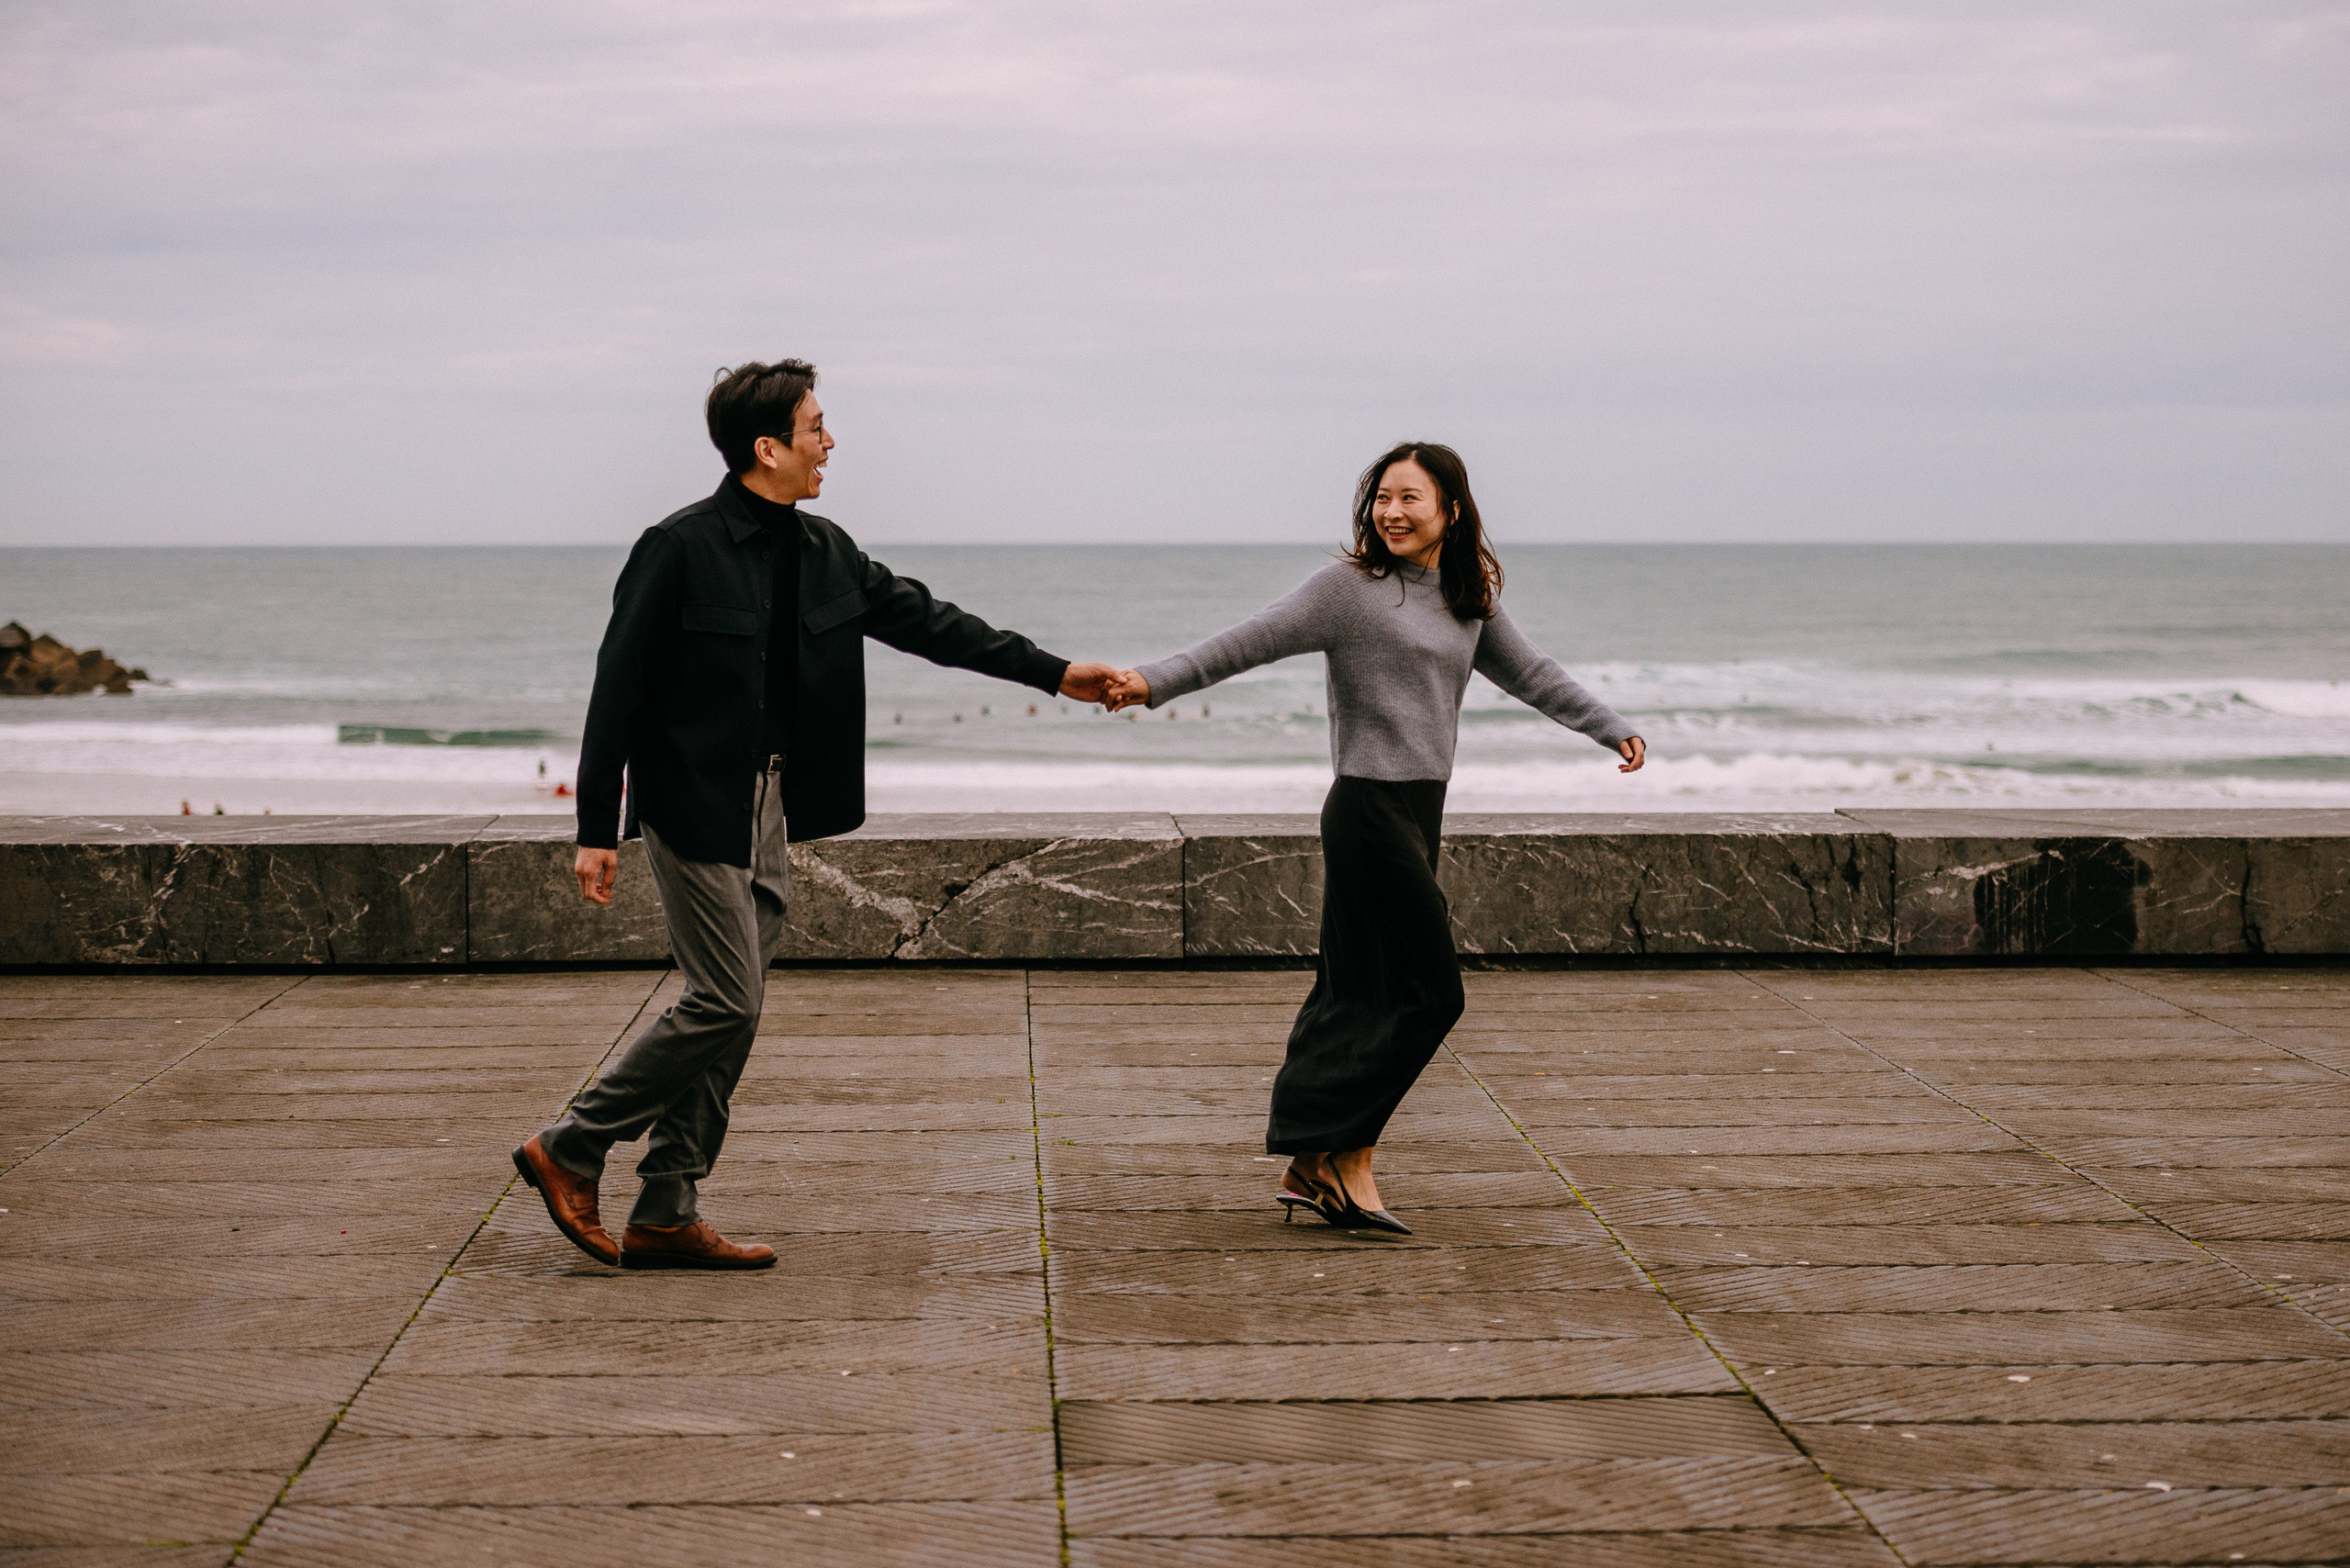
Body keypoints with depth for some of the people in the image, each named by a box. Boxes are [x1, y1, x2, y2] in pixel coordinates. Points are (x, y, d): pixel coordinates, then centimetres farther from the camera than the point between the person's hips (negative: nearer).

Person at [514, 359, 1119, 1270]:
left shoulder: (823, 553, 8)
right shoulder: (681, 549, -13)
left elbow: (922, 620, 15)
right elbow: (618, 692, -11)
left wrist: (1053, 674, 15)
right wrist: (597, 831, -13)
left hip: (768, 804, 8)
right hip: (692, 806, -8)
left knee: (731, 1010, 7)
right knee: (725, 1003, -11)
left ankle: (666, 1218, 13)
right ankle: (570, 1150, 3)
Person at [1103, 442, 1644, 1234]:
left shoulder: (1469, 599, 13)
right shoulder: (1350, 587, -8)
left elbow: (1529, 672, 25)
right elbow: (1251, 641, -14)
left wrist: (1612, 727, 28)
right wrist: (1154, 681, -24)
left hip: (1418, 811, 7)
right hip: (1371, 807, -7)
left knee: (1359, 993, 9)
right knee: (1428, 992, -8)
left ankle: (1312, 1166, 14)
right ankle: (1339, 1159, -1)